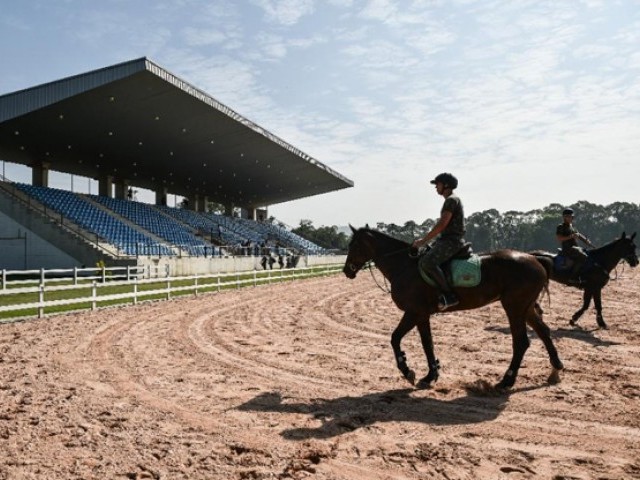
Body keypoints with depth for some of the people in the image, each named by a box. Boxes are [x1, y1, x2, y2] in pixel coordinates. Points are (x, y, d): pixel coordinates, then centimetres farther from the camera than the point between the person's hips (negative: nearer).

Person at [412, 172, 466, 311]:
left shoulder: (452, 200, -12)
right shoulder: (450, 200, 20)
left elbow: (441, 225, -19)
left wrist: (424, 240, -14)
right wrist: (426, 239, 20)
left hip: (452, 241, -11)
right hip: (446, 239, 11)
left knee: (427, 262, -28)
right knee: (422, 257, 18)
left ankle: (449, 296, -24)